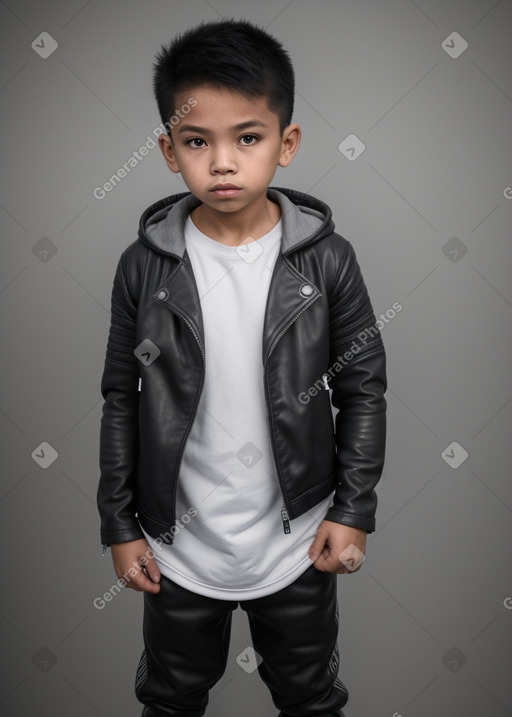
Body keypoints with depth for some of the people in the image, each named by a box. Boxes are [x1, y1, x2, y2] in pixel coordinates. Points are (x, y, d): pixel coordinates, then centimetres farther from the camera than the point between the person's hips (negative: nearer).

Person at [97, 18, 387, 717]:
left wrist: (354, 509, -6)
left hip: (297, 539, 0)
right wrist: (119, 525, 0)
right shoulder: (144, 266, -12)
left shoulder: (326, 259, -13)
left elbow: (363, 386, -5)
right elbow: (122, 399, -3)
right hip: (178, 542, 1)